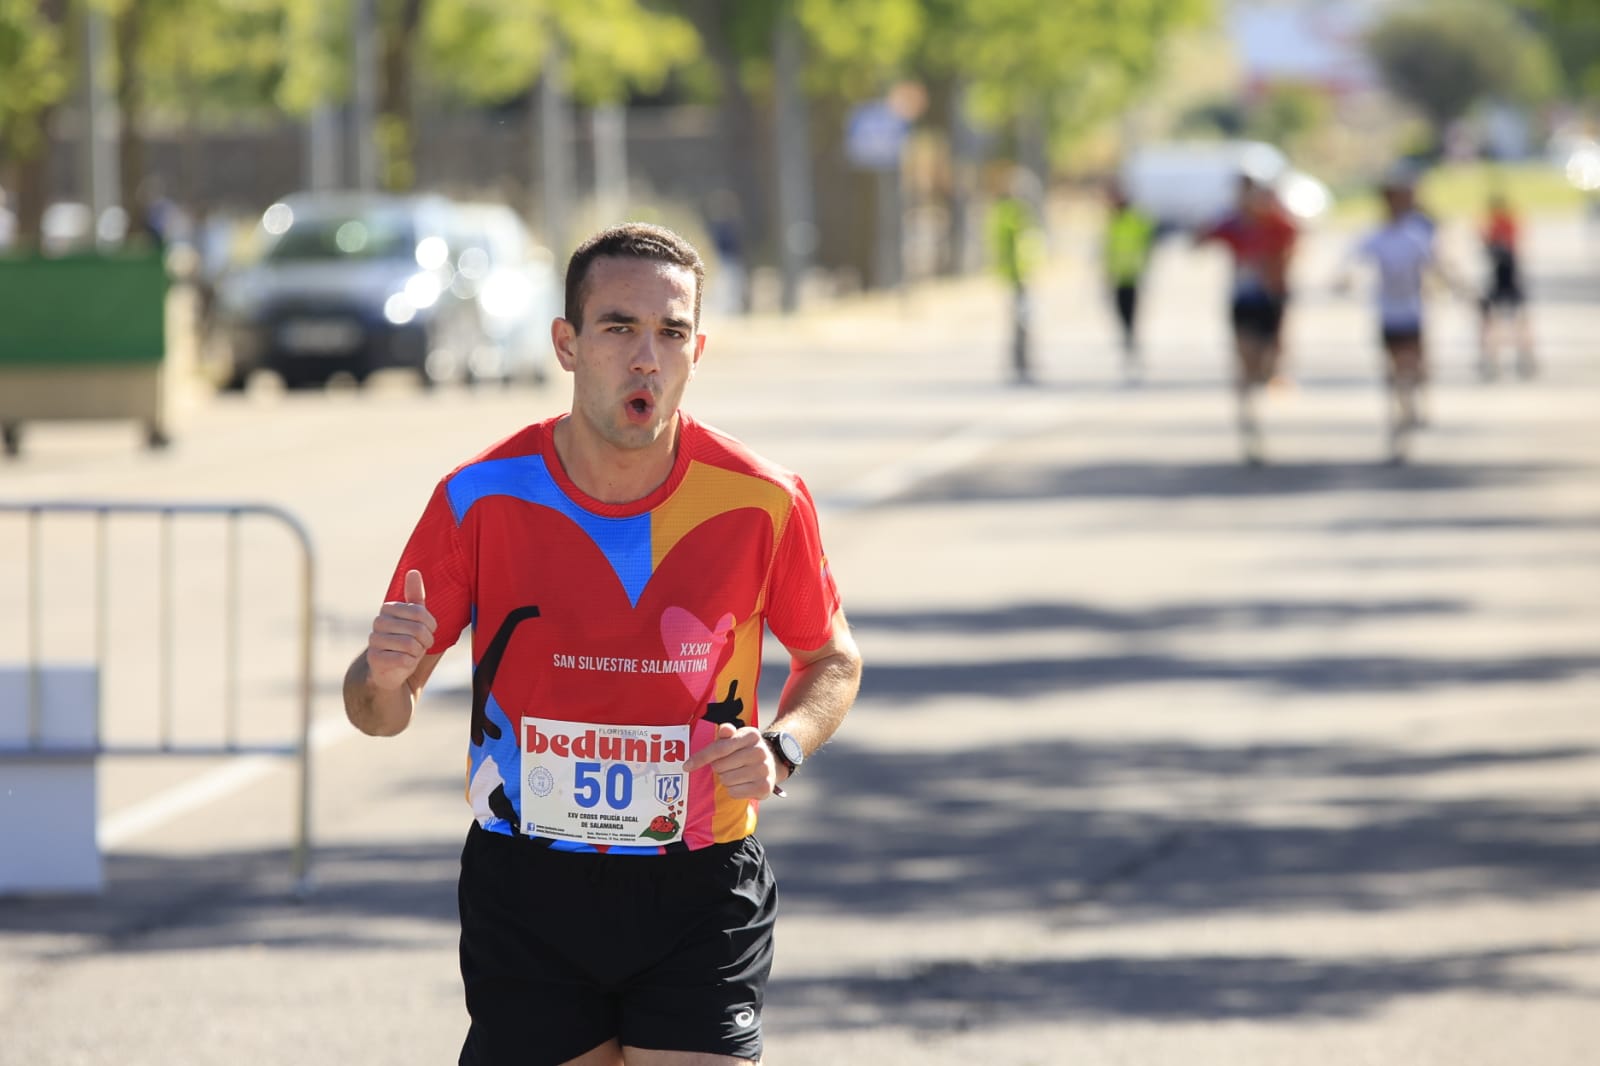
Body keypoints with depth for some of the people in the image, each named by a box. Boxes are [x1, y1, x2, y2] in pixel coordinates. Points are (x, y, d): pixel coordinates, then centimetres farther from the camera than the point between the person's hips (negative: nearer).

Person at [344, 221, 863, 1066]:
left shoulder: (763, 503, -6)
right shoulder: (481, 499, -6)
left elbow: (832, 659, 12)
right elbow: (379, 712, 2)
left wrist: (781, 748, -9)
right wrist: (384, 674, -22)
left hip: (700, 895, -1)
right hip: (525, 893, 1)